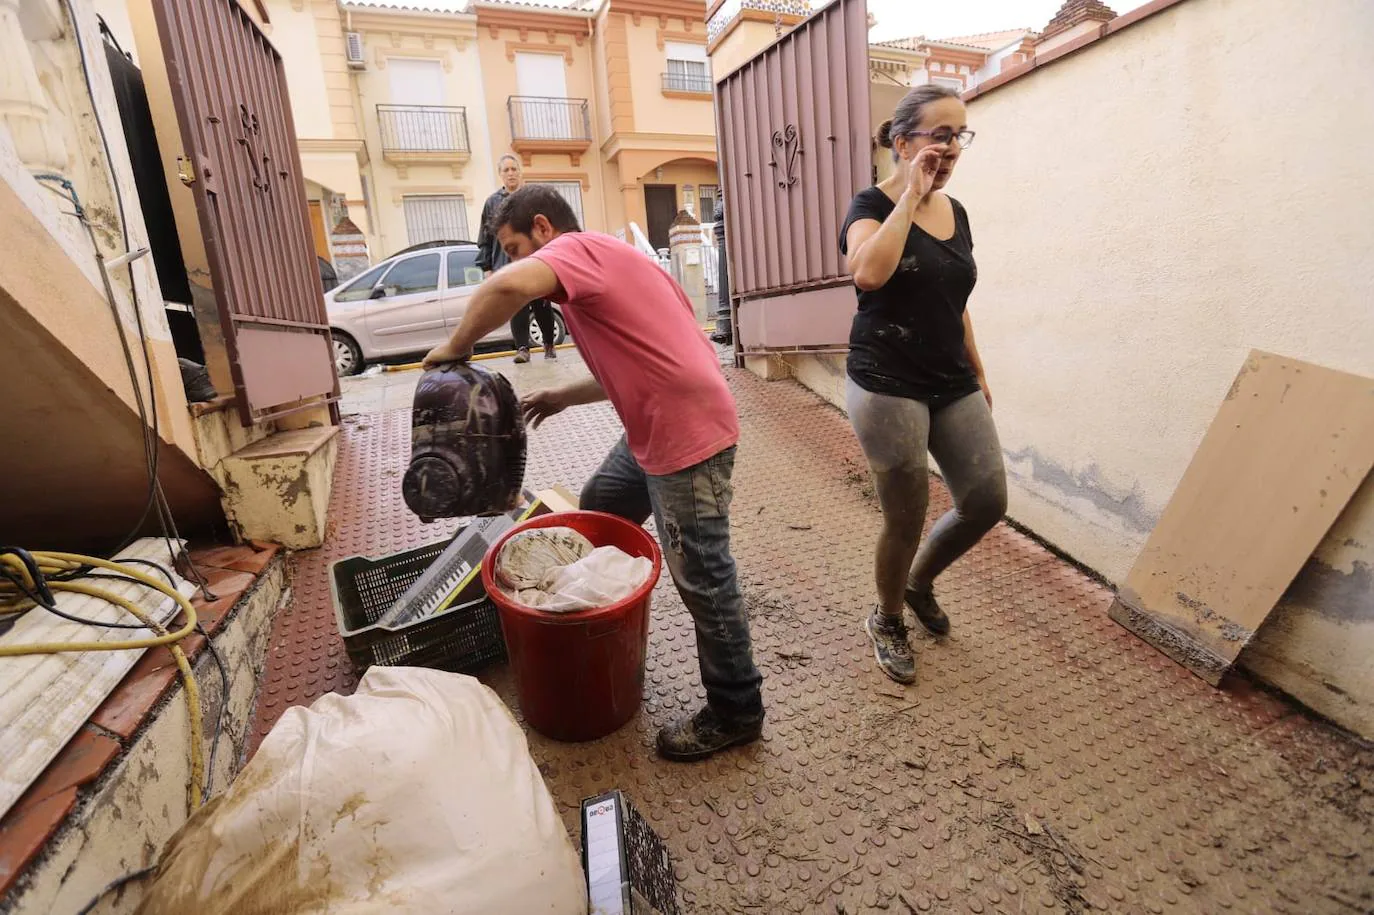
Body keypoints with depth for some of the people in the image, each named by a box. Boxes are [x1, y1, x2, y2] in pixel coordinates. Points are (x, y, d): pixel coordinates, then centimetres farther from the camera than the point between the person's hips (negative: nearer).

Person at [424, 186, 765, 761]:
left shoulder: (575, 248, -9)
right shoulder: (601, 261, 20)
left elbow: (508, 286, -32)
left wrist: (457, 345, -15)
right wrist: (563, 397, 17)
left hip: (688, 436, -11)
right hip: (655, 429, 11)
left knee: (702, 578, 1)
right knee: (596, 515, 24)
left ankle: (736, 712, 20)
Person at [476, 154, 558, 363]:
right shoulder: (492, 202, 11)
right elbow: (485, 238, 11)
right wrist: (488, 267, 4)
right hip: (508, 265, 0)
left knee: (541, 305, 5)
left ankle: (549, 344, 21)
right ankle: (522, 348, -5)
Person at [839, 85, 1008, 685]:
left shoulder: (955, 212, 12)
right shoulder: (873, 206, -7)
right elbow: (868, 273, -31)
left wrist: (977, 373, 21)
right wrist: (911, 195, -20)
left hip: (953, 386, 7)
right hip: (888, 388, -6)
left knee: (987, 503, 5)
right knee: (906, 520, 2)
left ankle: (920, 583, 34)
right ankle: (887, 622, 30)